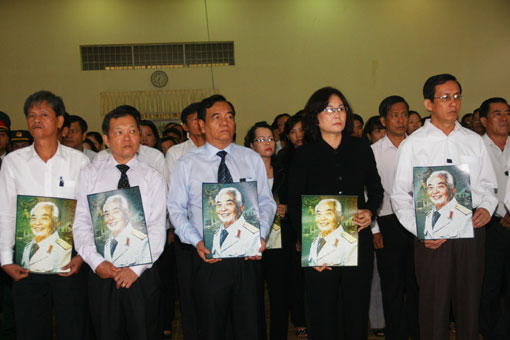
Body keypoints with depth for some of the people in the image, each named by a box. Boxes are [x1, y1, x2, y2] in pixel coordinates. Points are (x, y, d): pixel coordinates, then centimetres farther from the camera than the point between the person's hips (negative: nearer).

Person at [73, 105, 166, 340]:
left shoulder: (153, 177, 2)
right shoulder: (90, 174, 5)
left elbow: (157, 228, -5)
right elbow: (81, 223, 0)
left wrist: (136, 268, -13)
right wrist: (97, 262, -11)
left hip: (142, 275, -1)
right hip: (101, 275, 1)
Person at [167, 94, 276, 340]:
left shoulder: (252, 159, 6)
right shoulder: (186, 165, 1)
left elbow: (266, 202, 7)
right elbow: (176, 209, 2)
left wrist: (261, 235, -10)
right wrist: (196, 241, -12)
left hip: (248, 256, 1)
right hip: (208, 258, -1)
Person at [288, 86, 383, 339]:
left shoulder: (361, 148, 7)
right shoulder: (305, 154, 0)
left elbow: (376, 189, 17)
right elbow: (294, 205, -1)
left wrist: (370, 211, -4)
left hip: (358, 242, 2)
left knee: (358, 312, 10)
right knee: (323, 316, 5)